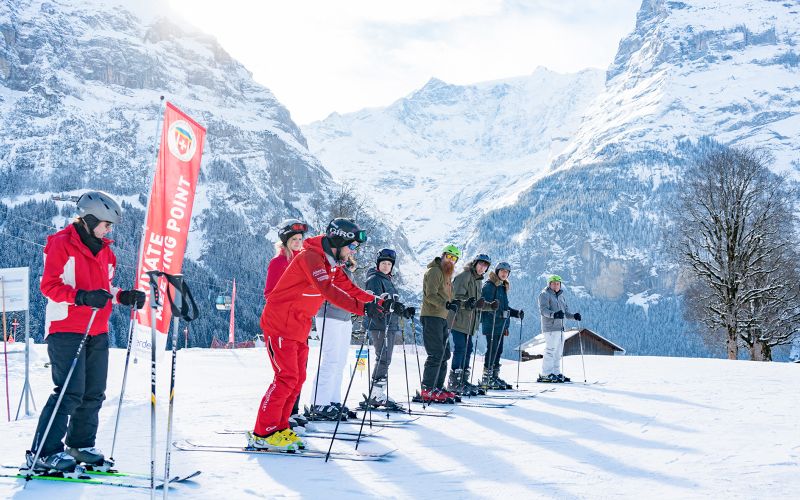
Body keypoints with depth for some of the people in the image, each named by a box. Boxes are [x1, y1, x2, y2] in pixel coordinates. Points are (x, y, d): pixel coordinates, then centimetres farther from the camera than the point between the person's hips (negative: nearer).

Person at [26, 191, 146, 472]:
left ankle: (80, 444, 24)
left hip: (97, 332, 8)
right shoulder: (61, 244, -5)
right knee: (70, 392, -13)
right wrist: (82, 297, -25)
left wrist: (124, 297, 2)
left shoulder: (105, 251, 18)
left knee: (94, 393, 9)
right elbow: (49, 286, -12)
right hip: (66, 330, -8)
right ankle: (42, 454, -7)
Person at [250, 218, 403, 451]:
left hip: (299, 329, 10)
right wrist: (362, 308, -40)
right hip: (280, 324, -10)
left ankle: (279, 427, 17)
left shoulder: (331, 264, 11)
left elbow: (350, 289, 11)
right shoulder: (311, 257, -20)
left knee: (297, 379, 9)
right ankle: (263, 434, -6)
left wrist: (381, 303, 0)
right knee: (287, 378, -12)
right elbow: (328, 291, -32)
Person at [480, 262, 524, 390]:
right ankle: (486, 378, -6)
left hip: (500, 324, 9)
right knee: (492, 350, -9)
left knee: (498, 351, 10)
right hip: (491, 324, -9)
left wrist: (516, 313, 17)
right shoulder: (489, 286, -7)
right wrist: (493, 308, -34)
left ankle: (495, 376, 16)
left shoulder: (503, 287, 20)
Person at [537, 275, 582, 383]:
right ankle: (546, 375, -11)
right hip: (550, 328, -8)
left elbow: (566, 312, 22)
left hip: (560, 328, 8)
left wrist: (574, 316, 2)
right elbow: (543, 309, -17)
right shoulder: (545, 295, -3)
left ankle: (556, 373, 16)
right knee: (550, 350, -12)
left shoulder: (561, 296, 22)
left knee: (558, 352, 10)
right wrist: (554, 314, -35)